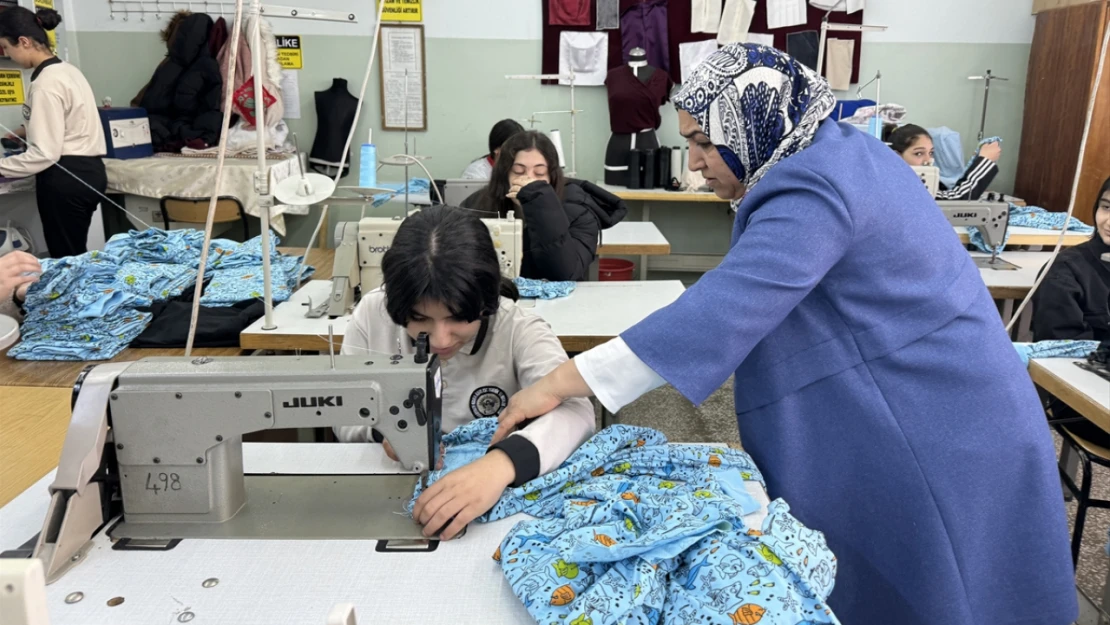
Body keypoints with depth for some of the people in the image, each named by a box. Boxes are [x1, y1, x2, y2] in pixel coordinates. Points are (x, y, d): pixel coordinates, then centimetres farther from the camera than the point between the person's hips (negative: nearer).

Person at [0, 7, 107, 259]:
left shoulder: (45, 84, -17)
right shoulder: (67, 69, 11)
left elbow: (44, 154, -19)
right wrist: (29, 131, 25)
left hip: (65, 179, -9)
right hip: (87, 171, 9)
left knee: (65, 259, -1)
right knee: (75, 256, 13)